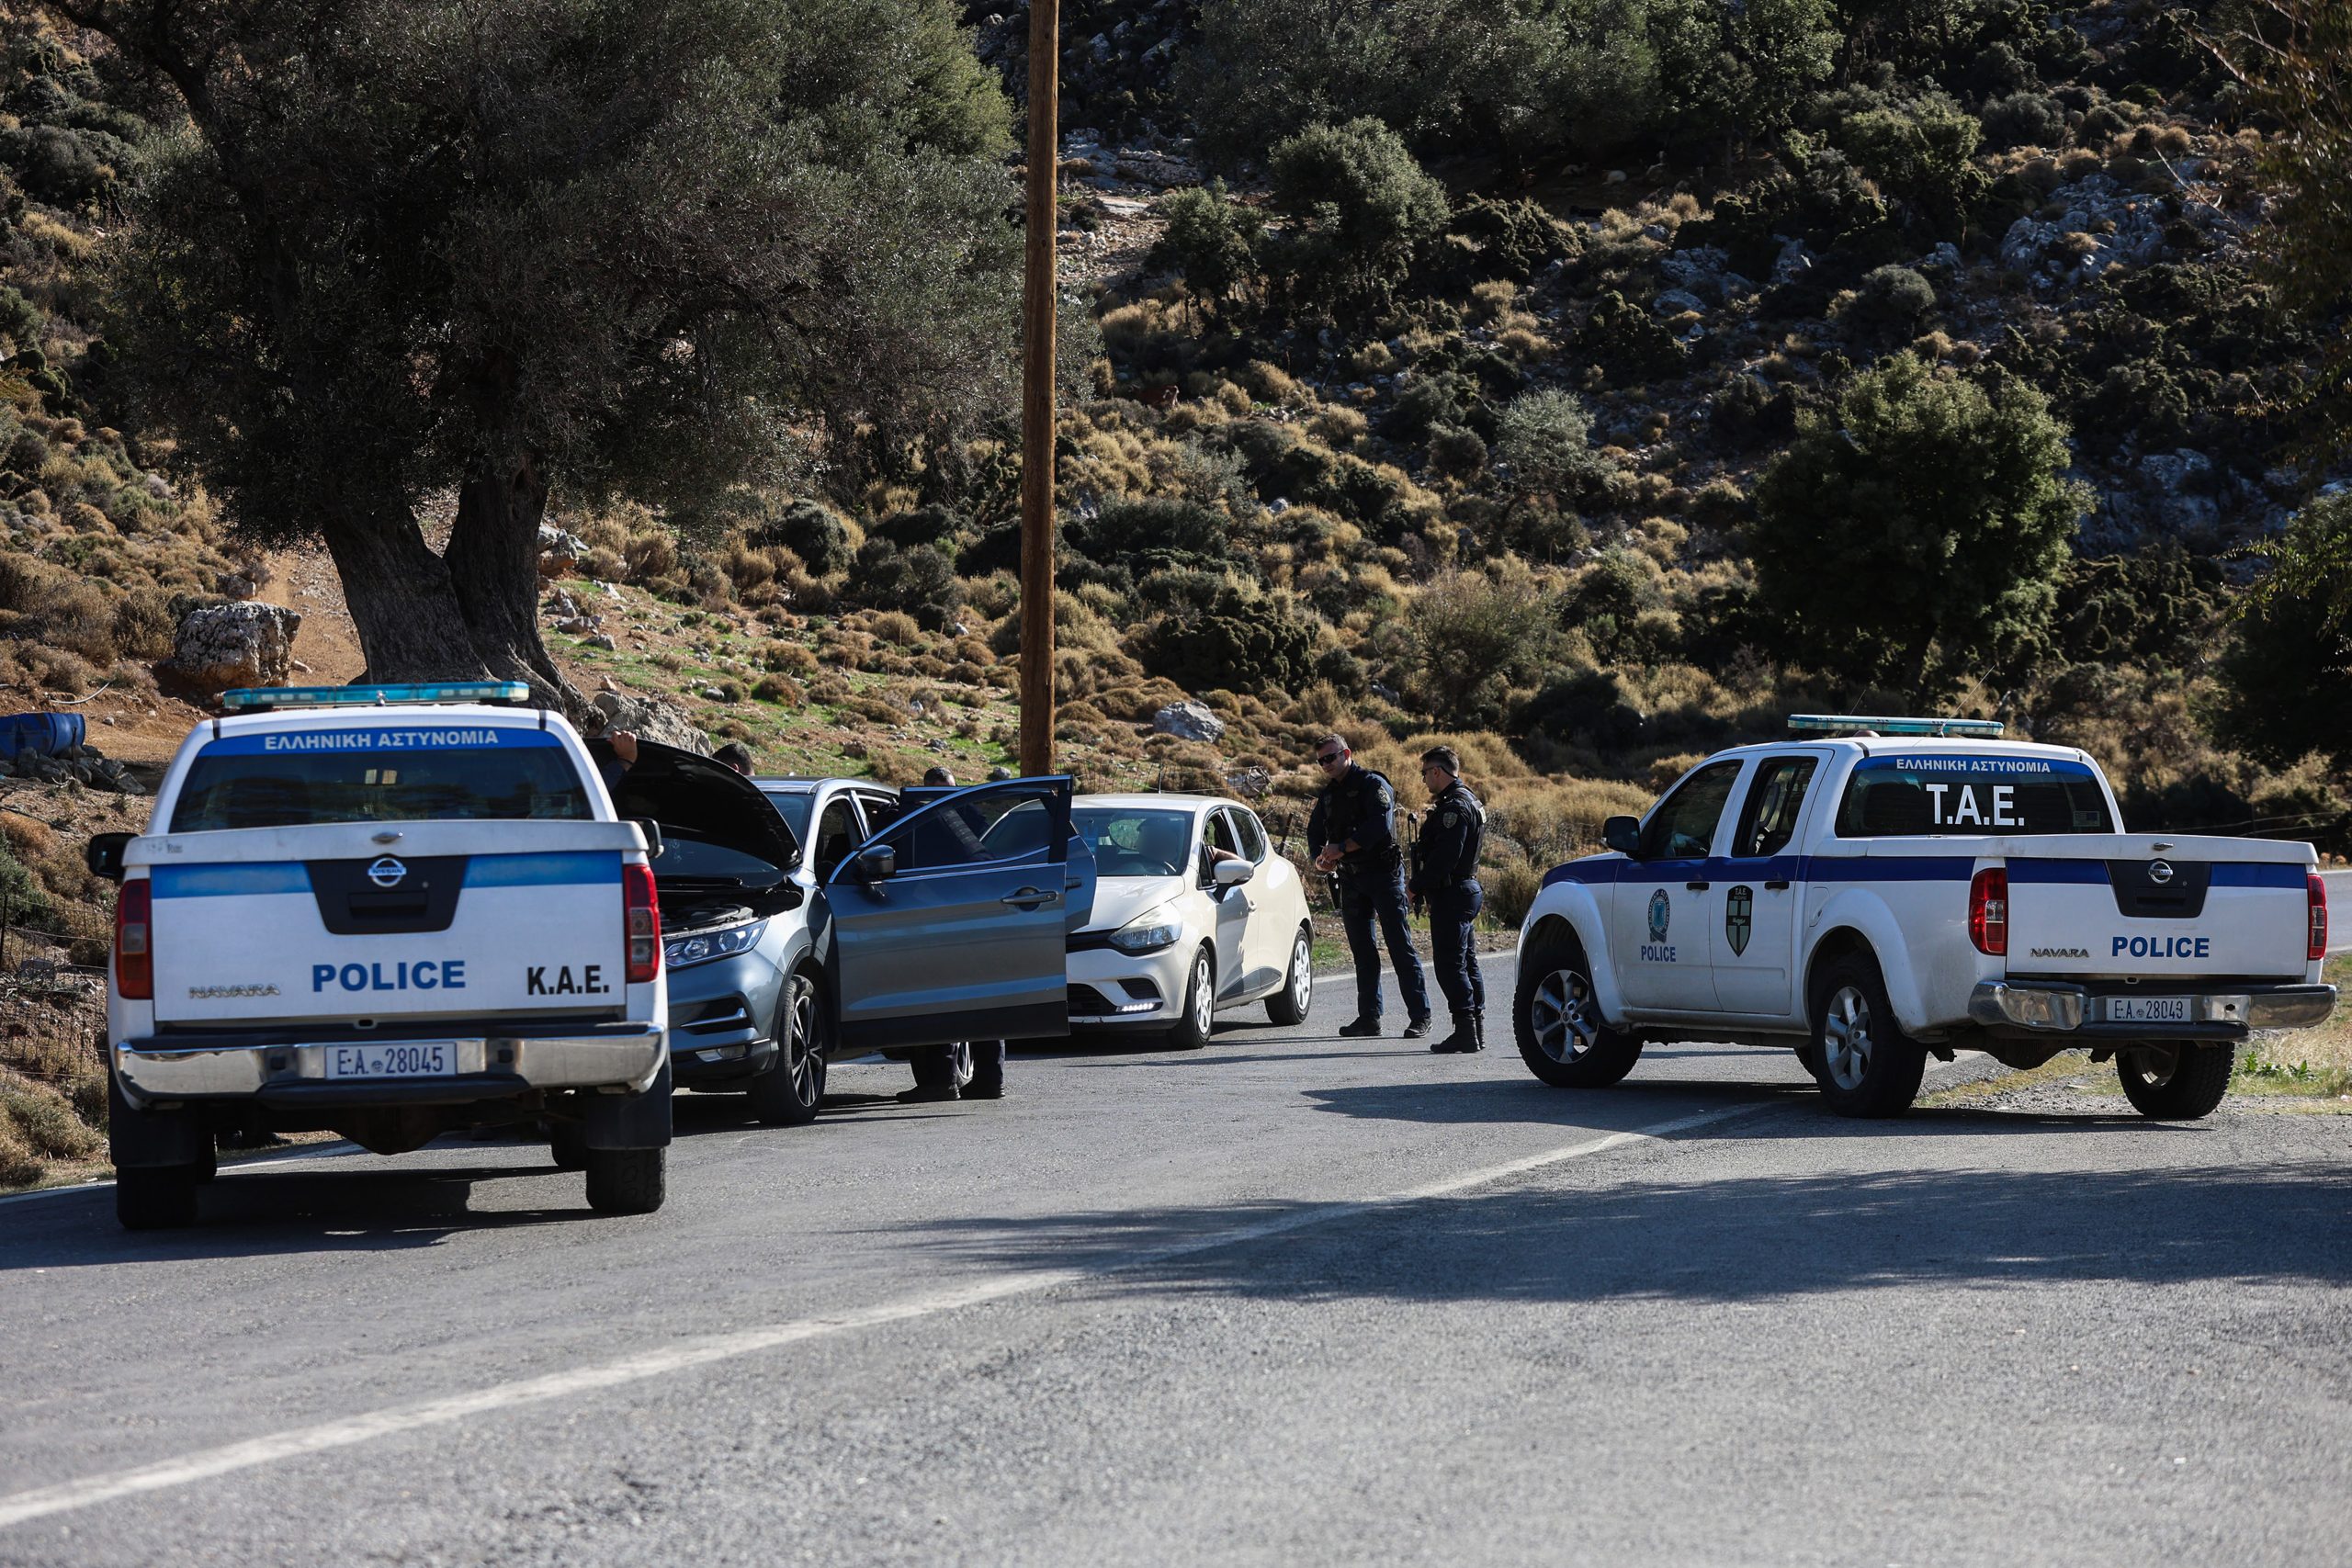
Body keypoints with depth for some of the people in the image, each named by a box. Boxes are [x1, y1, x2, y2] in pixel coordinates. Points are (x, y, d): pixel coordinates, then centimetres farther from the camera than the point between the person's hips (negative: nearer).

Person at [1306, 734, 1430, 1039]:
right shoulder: (1329, 793, 15)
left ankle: (1419, 1016, -9)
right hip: (1351, 879, 7)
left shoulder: (1372, 784, -9)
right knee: (1362, 950, 8)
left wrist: (1341, 848, -22)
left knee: (1400, 945, -8)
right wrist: (1319, 858, -6)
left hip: (1383, 873, -7)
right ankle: (1368, 1016, 12)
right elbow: (1315, 828, 16)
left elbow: (1380, 825, -22)